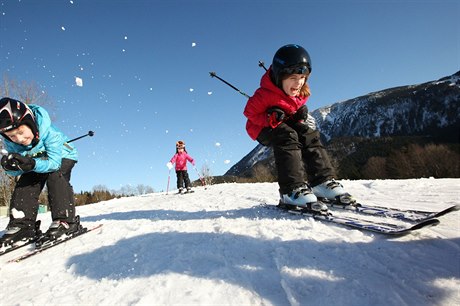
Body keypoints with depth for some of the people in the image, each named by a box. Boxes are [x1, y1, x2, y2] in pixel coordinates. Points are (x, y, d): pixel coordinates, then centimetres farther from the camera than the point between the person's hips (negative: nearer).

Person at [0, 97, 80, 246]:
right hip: (37, 160, 5)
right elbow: (14, 171, -15)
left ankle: (65, 219, -27)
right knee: (23, 184, -11)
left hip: (61, 157, -5)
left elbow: (54, 162, -36)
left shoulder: (48, 131, -37)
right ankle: (22, 225, -4)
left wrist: (32, 164, -54)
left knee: (56, 177, -29)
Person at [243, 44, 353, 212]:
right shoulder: (265, 94, -29)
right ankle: (292, 190, -39)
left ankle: (323, 181, -15)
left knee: (310, 135, -15)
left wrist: (301, 115, -7)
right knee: (287, 137, -34)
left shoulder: (301, 92, -6)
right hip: (261, 126, -7)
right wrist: (271, 117, -32)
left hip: (286, 123, 7)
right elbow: (250, 112, -21)